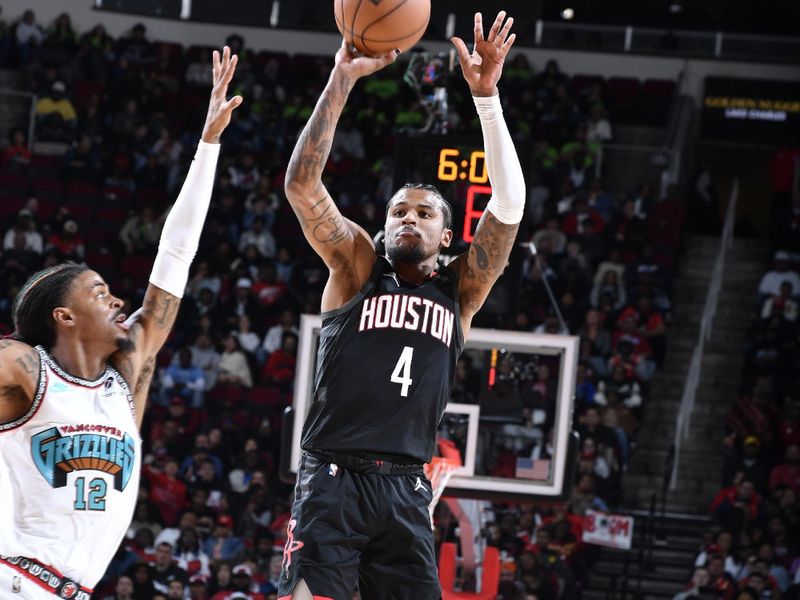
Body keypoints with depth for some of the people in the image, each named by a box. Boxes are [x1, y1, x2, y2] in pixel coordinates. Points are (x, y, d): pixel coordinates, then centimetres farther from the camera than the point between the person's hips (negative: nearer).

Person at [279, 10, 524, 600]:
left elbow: (509, 206, 1)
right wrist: (343, 77, -11)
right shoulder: (357, 268, 8)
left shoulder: (460, 292, 13)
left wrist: (487, 96, -7)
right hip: (333, 479, -3)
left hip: (406, 490, 3)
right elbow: (302, 182, -5)